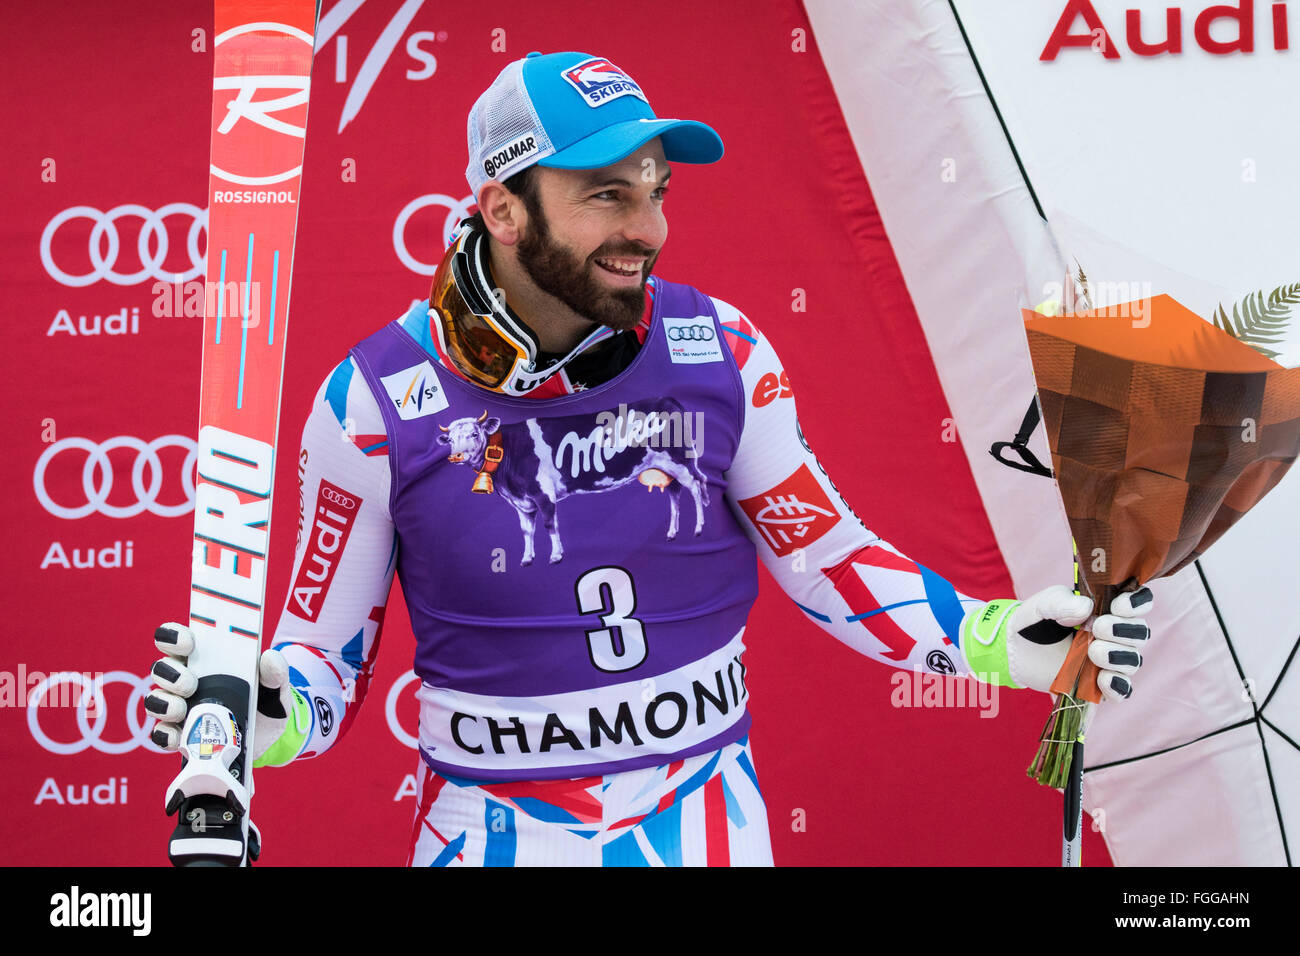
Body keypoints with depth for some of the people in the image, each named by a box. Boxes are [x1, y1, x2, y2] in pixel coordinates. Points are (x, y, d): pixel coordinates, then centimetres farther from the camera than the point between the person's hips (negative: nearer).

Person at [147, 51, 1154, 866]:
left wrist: (994, 639, -6)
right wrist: (265, 713, -26)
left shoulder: (720, 352, -6)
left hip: (705, 813, 2)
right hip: (493, 832, -2)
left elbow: (821, 548, 4)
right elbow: (327, 654, -5)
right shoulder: (376, 402, -12)